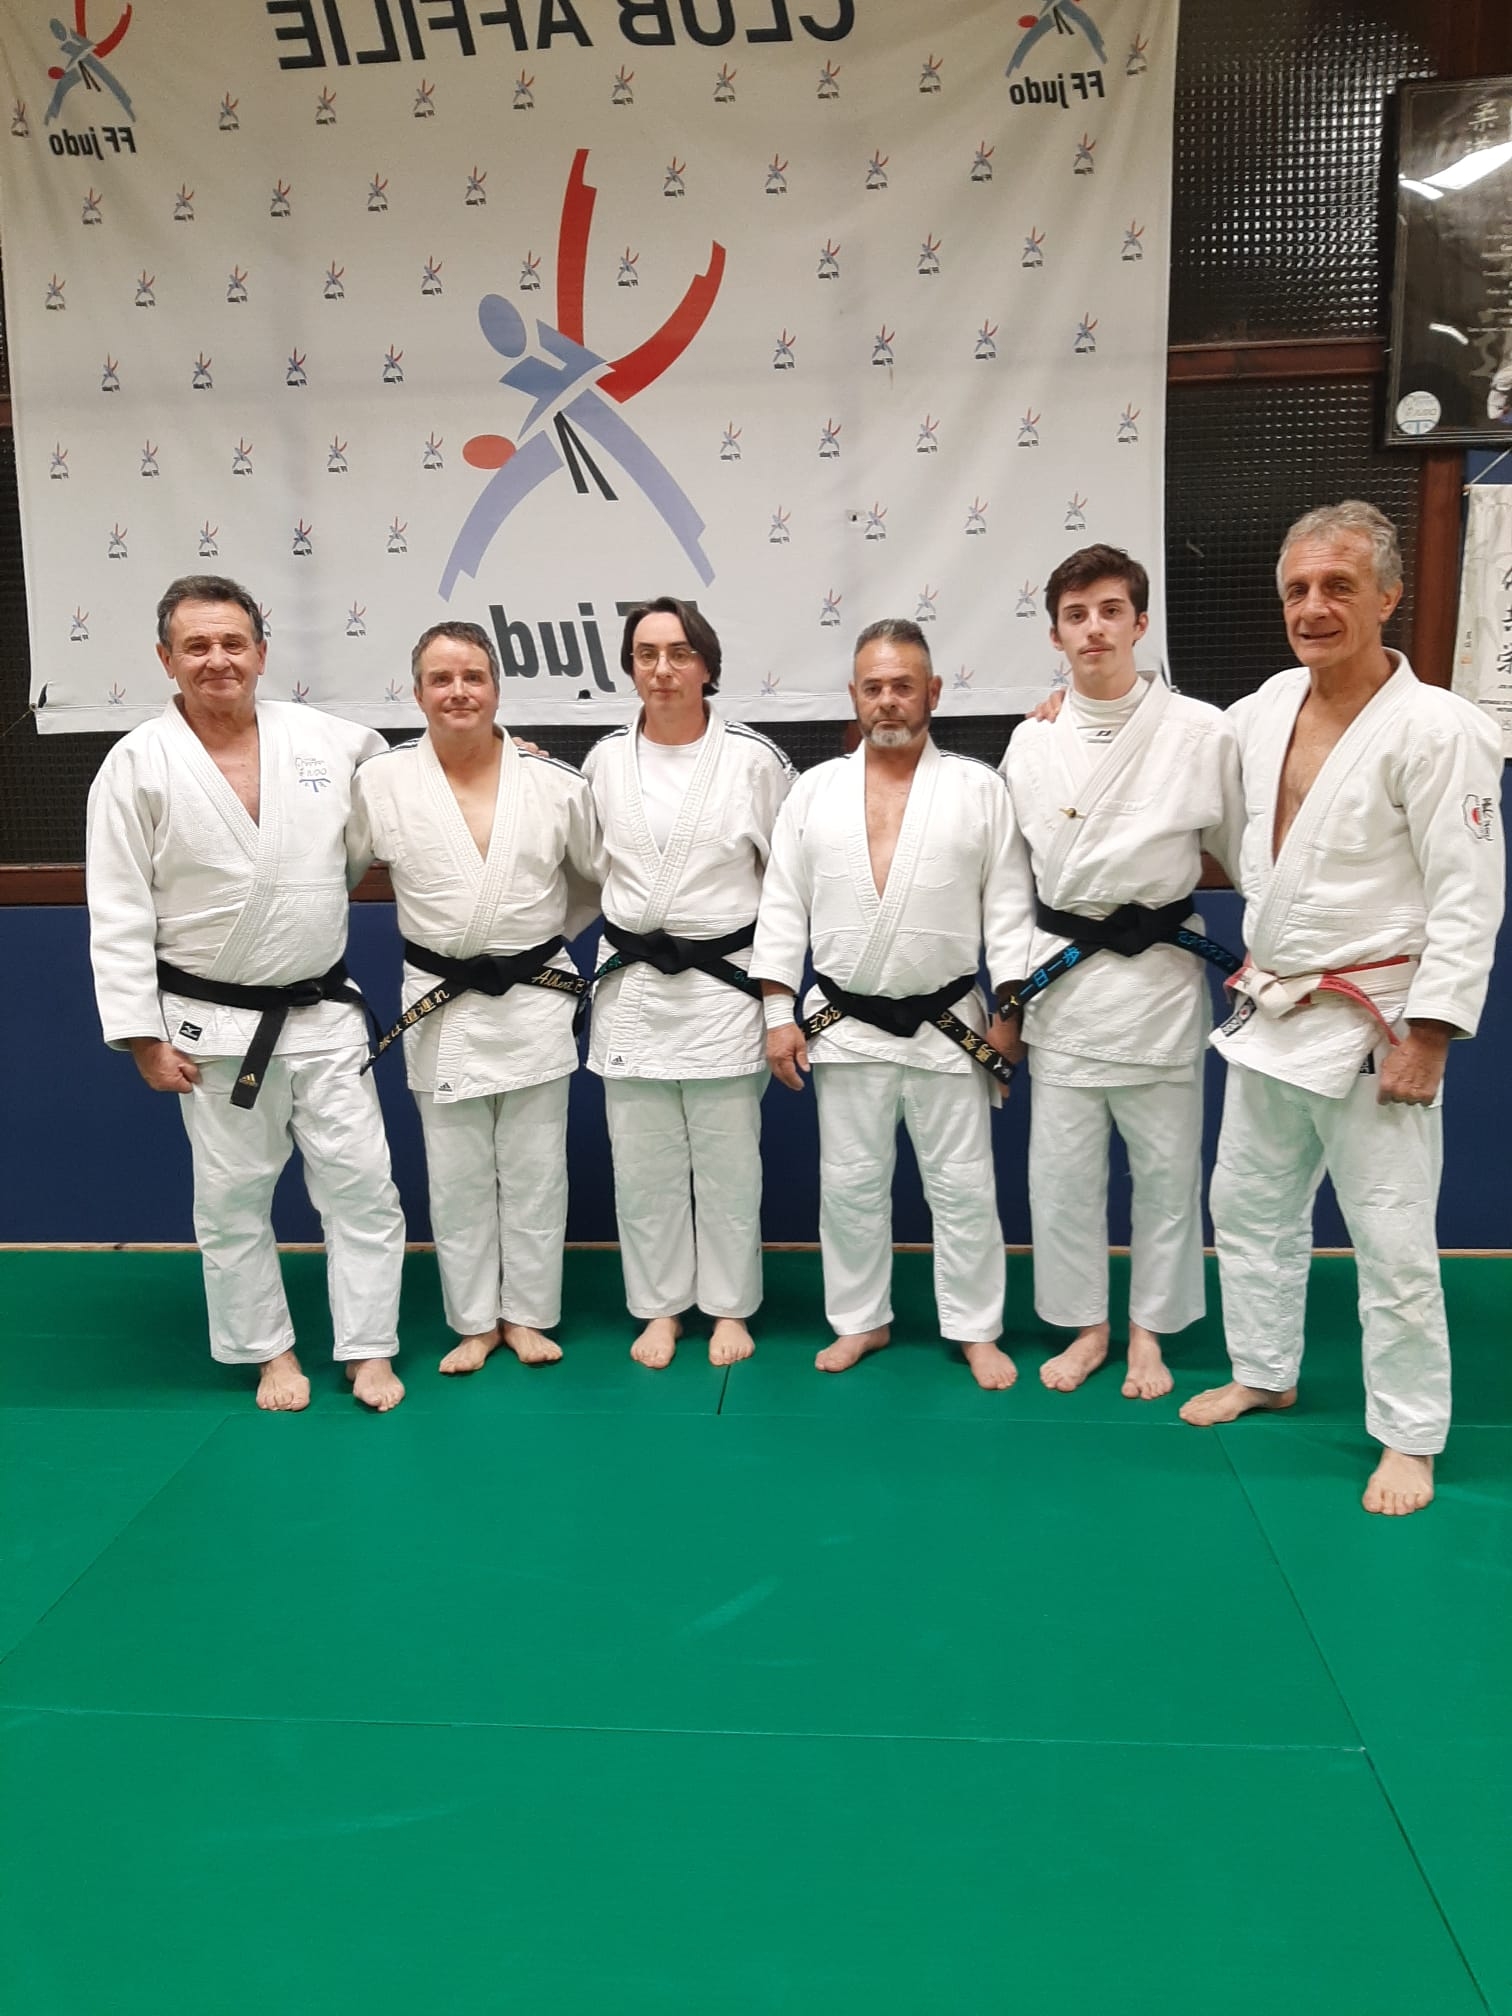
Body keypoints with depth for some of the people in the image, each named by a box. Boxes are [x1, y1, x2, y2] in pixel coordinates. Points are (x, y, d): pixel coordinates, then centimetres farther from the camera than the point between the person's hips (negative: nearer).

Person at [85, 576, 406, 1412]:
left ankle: (369, 1350, 19)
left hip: (324, 1013, 2)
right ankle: (269, 1351, 28)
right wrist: (143, 1035, -9)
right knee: (233, 1199, 9)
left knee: (359, 1182, 4)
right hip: (213, 1025, -2)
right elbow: (119, 915, -7)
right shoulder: (138, 764, -7)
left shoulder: (327, 739, -1)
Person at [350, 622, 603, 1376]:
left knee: (534, 1173, 9)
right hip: (441, 1006, 0)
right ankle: (474, 1321, 25)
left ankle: (528, 1315, 25)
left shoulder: (553, 783, -5)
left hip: (536, 998, 0)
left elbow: (602, 873, 10)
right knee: (457, 1179, 9)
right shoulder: (380, 782, -7)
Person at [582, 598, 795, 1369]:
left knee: (728, 1162, 7)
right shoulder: (604, 760, 2)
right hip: (632, 986, 3)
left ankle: (729, 1308, 24)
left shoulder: (755, 758, -5)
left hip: (726, 983, -2)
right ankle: (658, 1308, 25)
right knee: (643, 1165, 9)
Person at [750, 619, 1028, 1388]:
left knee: (962, 1186, 6)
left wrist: (1010, 1009, -5)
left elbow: (1008, 903, -1)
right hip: (844, 1026, 2)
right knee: (849, 1184, 10)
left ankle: (977, 1330, 21)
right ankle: (860, 1321, 27)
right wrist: (778, 1012, -2)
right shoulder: (814, 789, 3)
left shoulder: (979, 788, -1)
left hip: (948, 1026, -1)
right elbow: (783, 906, 3)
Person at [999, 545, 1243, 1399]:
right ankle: (1085, 1327, 27)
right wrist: (1012, 984, 11)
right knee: (1062, 1169, 8)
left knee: (1166, 1168, 8)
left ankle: (1149, 1333, 27)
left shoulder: (1202, 732, -7)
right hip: (1063, 974, 2)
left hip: (1161, 971, -2)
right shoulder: (1032, 742, 2)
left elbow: (1245, 850, 3)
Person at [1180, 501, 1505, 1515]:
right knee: (1250, 1204, 18)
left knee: (1394, 1240, 2)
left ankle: (1410, 1436, 20)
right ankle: (1264, 1373, 38)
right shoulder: (1263, 710, 4)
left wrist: (1426, 1041, -18)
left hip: (1374, 1023, -7)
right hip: (1270, 1012, 7)